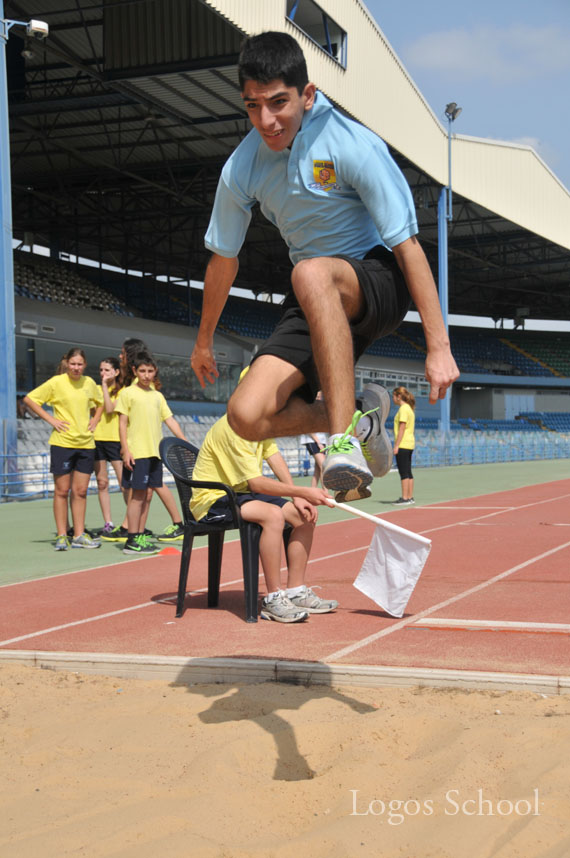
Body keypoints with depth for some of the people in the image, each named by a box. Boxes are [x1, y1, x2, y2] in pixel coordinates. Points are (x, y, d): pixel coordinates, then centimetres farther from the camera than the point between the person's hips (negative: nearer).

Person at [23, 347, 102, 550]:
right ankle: (61, 536, 7)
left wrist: (94, 420, 9)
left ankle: (79, 535, 14)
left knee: (80, 491, 7)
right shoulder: (57, 383, -6)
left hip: (86, 443, 4)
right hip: (62, 443, -4)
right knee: (62, 490, 1)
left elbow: (98, 403, 26)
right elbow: (29, 399, -5)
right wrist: (50, 419, -10)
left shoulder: (89, 383, 7)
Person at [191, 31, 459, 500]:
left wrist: (438, 346, -21)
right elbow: (224, 257, 12)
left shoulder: (353, 145, -18)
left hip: (380, 280, -5)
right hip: (316, 304, 5)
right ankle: (358, 421, 8)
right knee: (247, 416, -17)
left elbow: (408, 245, -18)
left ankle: (344, 439, -38)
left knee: (312, 274, -42)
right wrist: (204, 340, 22)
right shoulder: (241, 169, -4)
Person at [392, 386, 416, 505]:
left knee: (404, 472, -7)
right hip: (409, 445, 10)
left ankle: (405, 498, -7)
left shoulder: (403, 409, -12)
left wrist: (396, 445, -17)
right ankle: (410, 497, 14)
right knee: (408, 472, 11)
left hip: (403, 445, -10)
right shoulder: (409, 408, 17)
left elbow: (402, 429, -17)